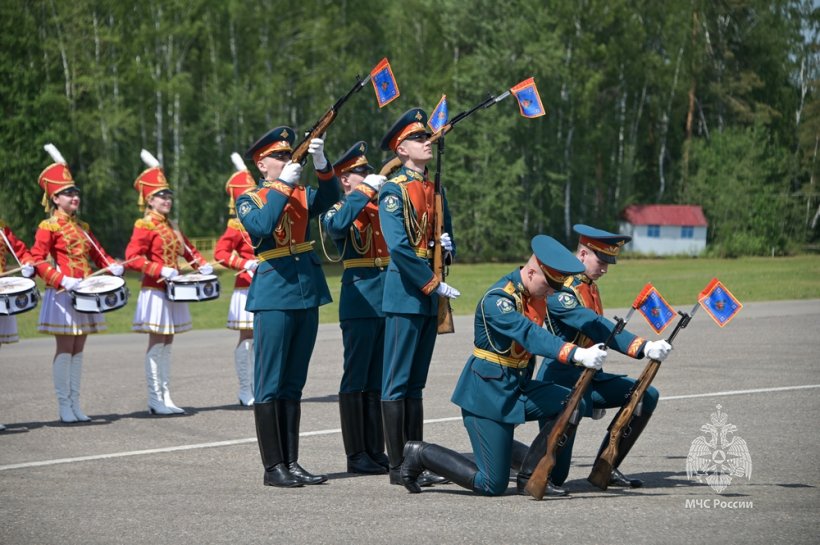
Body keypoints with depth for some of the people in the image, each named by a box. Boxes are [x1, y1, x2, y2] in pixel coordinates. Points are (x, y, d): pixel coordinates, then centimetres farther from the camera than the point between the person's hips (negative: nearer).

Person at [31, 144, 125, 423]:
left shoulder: (82, 227, 14)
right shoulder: (48, 227, -7)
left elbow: (97, 253, 17)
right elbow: (38, 260, -13)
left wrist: (112, 265, -4)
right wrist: (62, 280, -24)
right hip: (62, 294, -7)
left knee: (78, 349, 8)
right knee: (65, 349, -5)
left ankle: (75, 405, 11)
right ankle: (64, 407, -1)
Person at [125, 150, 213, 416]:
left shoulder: (171, 227, 14)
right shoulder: (144, 226, -10)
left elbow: (188, 249, 23)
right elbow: (132, 258, -17)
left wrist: (202, 265, 3)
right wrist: (161, 270, -24)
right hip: (155, 292, -8)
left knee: (167, 343, 8)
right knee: (156, 344, -5)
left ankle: (166, 398, 10)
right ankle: (155, 400, -3)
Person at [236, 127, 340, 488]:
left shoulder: (301, 195, 13)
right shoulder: (249, 200, 0)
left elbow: (329, 198, -8)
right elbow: (262, 227, -21)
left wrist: (321, 164, -23)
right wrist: (283, 187, -22)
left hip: (308, 295, 6)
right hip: (274, 298, -6)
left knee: (293, 384, 9)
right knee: (271, 384, -4)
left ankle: (291, 462, 12)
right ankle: (273, 467, -2)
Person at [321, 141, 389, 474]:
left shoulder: (382, 206, 14)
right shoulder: (338, 210, -3)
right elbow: (337, 225, -26)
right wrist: (365, 190, -24)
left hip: (389, 301, 6)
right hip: (359, 303, -6)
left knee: (379, 378, 10)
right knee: (356, 377, -2)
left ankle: (376, 451, 15)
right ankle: (356, 455, 1)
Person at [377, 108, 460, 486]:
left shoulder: (434, 191, 16)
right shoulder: (393, 190, -8)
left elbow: (446, 238, 24)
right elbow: (398, 246, -17)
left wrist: (446, 245, -1)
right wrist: (434, 284, -16)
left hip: (430, 298, 8)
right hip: (405, 293, -8)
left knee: (415, 383, 11)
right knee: (398, 382, -4)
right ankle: (398, 467, -3)